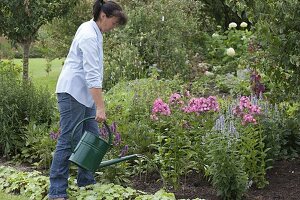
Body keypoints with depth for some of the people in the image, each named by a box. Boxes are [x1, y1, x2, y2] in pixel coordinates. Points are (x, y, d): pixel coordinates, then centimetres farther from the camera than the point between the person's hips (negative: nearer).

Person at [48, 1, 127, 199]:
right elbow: (92, 75, -26)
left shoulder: (91, 28, 9)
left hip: (84, 93, 10)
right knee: (69, 140, -9)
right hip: (72, 92, -10)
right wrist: (100, 107, -28)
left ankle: (86, 181, 20)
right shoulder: (90, 37, -21)